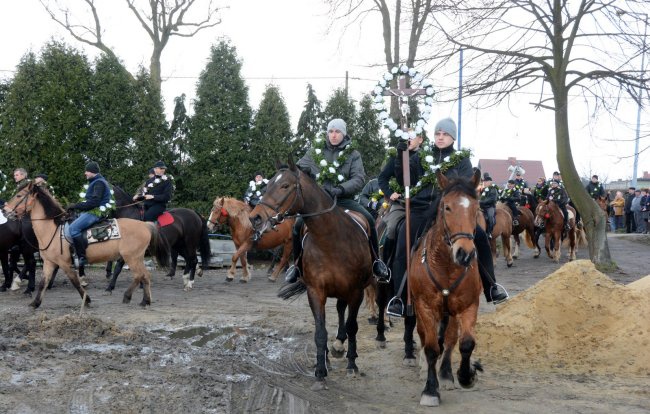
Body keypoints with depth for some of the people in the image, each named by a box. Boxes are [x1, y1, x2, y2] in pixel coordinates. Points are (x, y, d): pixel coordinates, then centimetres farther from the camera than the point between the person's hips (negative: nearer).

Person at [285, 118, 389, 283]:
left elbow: (358, 179, -6)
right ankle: (298, 265, -1)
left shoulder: (353, 154, 6)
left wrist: (341, 189, -24)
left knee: (368, 219, -25)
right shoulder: (316, 152, 9)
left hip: (344, 199, -1)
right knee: (299, 225, -22)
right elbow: (298, 169, 6)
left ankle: (376, 261, -7)